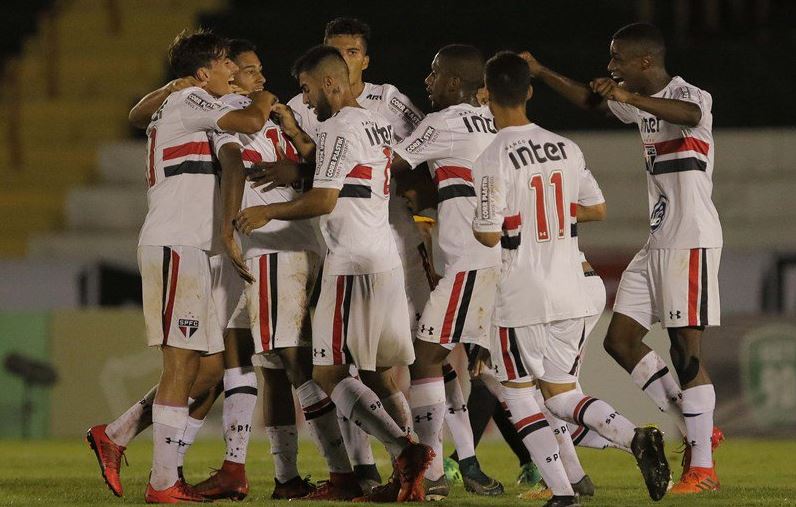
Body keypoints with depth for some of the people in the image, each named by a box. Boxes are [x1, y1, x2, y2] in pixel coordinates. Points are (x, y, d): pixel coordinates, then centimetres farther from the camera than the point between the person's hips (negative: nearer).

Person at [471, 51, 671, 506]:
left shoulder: (494, 160, -14)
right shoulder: (568, 150, 4)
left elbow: (489, 235, -13)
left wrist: (472, 223, 9)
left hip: (522, 298, -6)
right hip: (571, 295, 6)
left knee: (518, 394, 8)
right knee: (561, 393, 16)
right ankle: (637, 437, -9)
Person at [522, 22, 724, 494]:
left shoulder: (688, 95, -13)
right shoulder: (642, 103, 15)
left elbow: (690, 115, -38)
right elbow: (590, 99, 33)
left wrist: (631, 98, -51)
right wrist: (541, 73, 27)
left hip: (691, 240, -9)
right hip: (656, 242, 9)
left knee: (687, 349, -8)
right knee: (621, 339, 6)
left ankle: (702, 466, -3)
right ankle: (697, 430, 14)